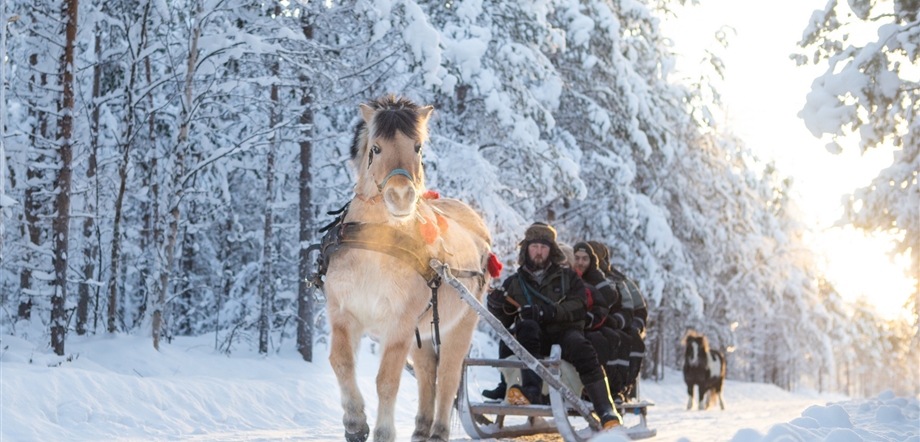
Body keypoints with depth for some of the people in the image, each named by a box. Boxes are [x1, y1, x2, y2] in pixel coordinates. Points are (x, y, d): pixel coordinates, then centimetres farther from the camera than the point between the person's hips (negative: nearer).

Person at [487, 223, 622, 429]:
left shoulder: (568, 277, 17)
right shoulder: (514, 283, 20)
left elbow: (579, 307, -1)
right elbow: (504, 317, 15)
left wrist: (547, 312, -17)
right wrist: (498, 306, -9)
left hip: (564, 331, -1)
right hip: (535, 340, 1)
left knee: (578, 345, -34)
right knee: (527, 327, -33)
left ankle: (607, 414, -39)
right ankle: (531, 391, -44)